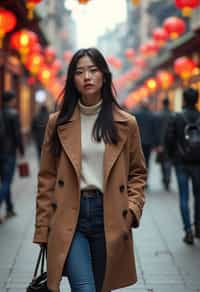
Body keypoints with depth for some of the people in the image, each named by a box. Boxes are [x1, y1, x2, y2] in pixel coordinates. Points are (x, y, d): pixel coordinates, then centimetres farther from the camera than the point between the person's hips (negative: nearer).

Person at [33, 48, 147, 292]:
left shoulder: (126, 123, 3)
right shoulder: (58, 122, 3)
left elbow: (137, 173, 12)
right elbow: (47, 178, 5)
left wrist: (132, 209, -4)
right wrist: (43, 230, 2)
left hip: (109, 216, 1)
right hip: (69, 216, -1)